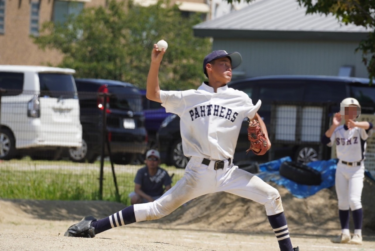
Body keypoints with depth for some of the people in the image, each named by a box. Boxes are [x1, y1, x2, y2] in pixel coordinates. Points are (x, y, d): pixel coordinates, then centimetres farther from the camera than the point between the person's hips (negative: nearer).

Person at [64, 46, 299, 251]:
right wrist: (156, 62, -6)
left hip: (228, 172, 3)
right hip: (198, 173, -3)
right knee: (159, 208, -9)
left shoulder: (240, 99, 9)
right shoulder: (188, 98, 6)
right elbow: (153, 94, 6)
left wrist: (265, 139, 0)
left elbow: (257, 119, 21)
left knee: (272, 196, -9)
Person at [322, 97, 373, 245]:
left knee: (354, 200, -17)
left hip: (356, 169, -4)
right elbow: (325, 141, -10)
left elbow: (369, 126, -32)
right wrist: (334, 126, -21)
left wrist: (355, 124, -52)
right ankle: (345, 233, 13)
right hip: (341, 168, 4)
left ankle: (358, 234, -15)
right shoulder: (338, 130, 3)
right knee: (342, 202, 6)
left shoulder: (359, 130, -9)